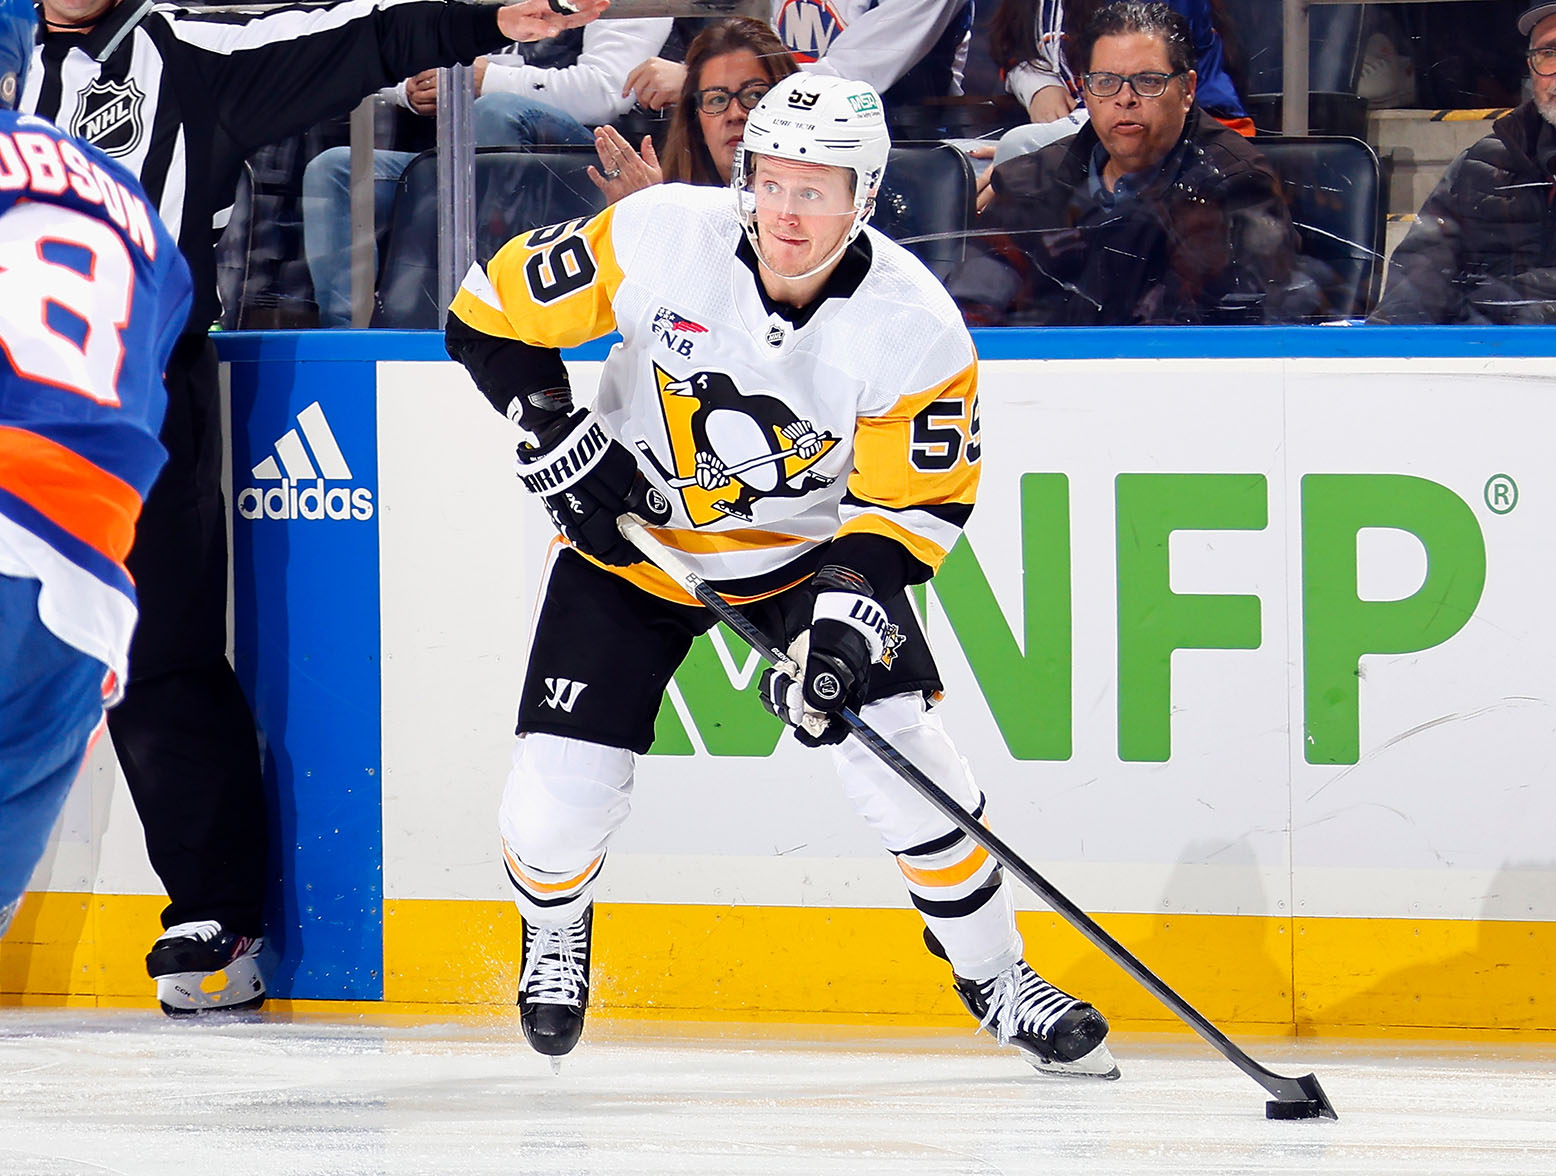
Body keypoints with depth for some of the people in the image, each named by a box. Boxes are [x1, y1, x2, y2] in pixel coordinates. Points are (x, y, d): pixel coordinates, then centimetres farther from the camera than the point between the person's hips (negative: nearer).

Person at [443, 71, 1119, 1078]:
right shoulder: (660, 239, -24)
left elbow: (913, 505, -16)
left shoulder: (916, 331, -23)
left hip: (808, 546, 0)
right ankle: (554, 930, 29)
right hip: (633, 536, 0)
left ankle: (993, 973, 8)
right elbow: (495, 311, -11)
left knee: (901, 755, -16)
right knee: (561, 795, -8)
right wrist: (555, 435, -20)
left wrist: (851, 603, -31)